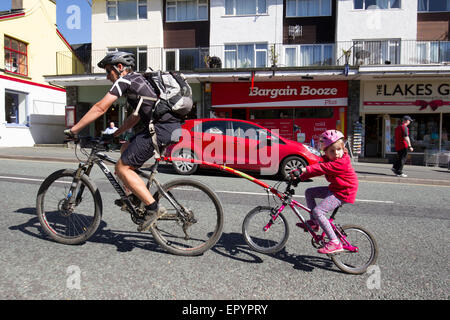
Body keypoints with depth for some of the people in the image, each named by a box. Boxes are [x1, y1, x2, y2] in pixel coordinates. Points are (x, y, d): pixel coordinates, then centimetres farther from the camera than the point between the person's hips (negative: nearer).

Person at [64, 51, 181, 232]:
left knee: (122, 168, -3)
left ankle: (153, 208, -6)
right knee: (125, 148, 24)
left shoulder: (125, 80, 0)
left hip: (161, 128, -10)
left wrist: (74, 130, 2)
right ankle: (133, 197, 25)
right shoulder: (138, 80, 28)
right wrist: (114, 134, 33)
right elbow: (136, 117, 32)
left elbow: (100, 108, -5)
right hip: (171, 126, 10)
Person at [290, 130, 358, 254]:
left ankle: (335, 243, -17)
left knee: (317, 211, -21)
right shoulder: (329, 160, 6)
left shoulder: (342, 162, -23)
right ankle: (314, 223, 21)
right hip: (333, 189, 10)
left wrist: (303, 169, -43)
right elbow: (318, 168, 3)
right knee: (309, 192, 12)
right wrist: (300, 176, -9)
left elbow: (321, 168, -35)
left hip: (343, 193, -10)